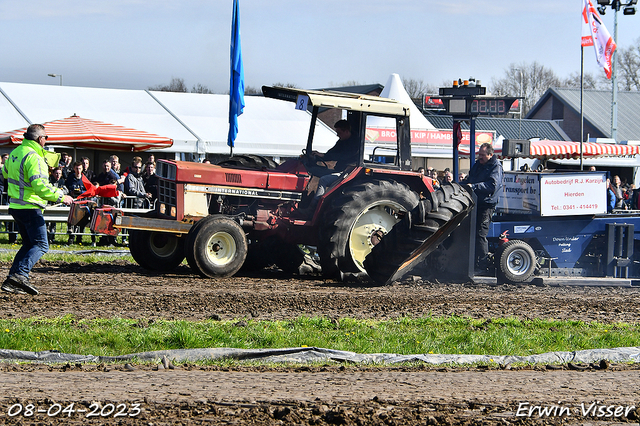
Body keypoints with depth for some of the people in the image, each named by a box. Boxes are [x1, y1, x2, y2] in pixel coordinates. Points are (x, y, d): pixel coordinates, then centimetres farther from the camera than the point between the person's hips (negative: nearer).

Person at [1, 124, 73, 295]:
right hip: (30, 208, -9)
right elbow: (39, 186, -27)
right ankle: (20, 274, -25)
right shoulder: (33, 157, -18)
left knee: (29, 244, 16)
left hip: (15, 207, 9)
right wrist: (60, 197, -20)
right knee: (41, 245, -7)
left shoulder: (15, 153, 11)